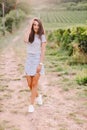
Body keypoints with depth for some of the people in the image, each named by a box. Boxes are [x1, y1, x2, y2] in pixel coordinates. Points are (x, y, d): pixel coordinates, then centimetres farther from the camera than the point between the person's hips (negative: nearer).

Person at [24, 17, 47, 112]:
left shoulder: (42, 36, -2)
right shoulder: (30, 35, 5)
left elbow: (43, 51, -6)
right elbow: (25, 40, -19)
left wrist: (40, 64, -14)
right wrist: (30, 26, -12)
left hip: (37, 60, -3)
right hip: (29, 60, 3)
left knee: (34, 84, -1)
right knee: (29, 84, 5)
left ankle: (31, 104, 8)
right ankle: (38, 96, 34)